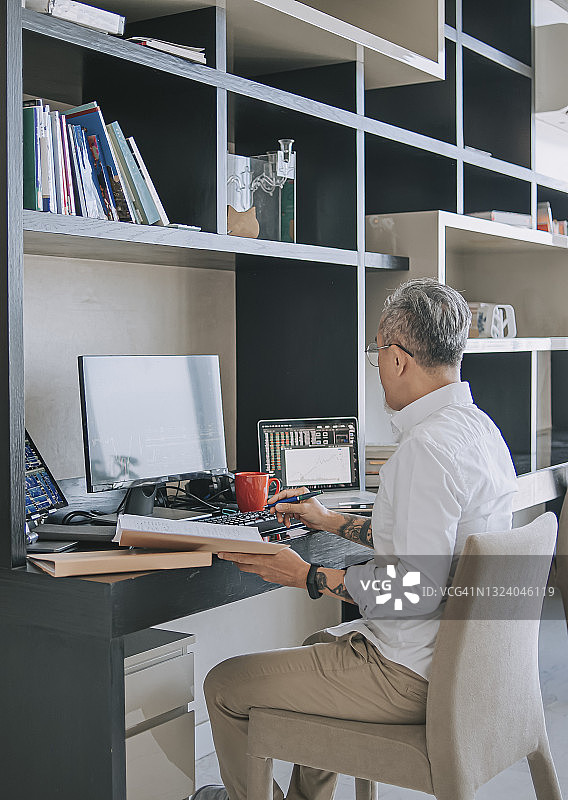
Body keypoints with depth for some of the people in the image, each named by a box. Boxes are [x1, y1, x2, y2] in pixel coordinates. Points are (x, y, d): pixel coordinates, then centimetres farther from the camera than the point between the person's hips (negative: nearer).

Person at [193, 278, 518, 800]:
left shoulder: (428, 448, -25)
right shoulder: (480, 429, 7)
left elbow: (416, 591, -28)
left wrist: (308, 577, -17)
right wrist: (330, 521, 24)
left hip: (415, 676, -10)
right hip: (465, 654, 11)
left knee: (226, 685, 1)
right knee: (318, 646, 35)